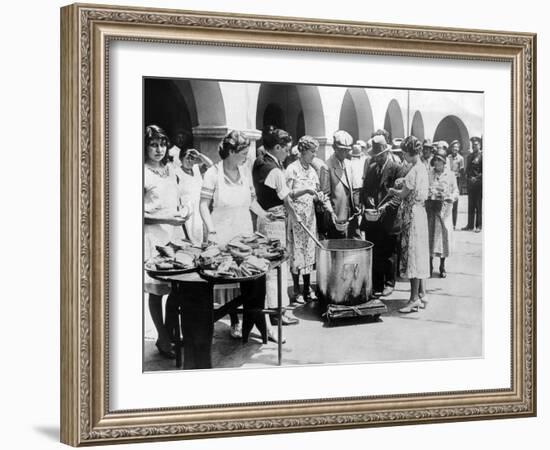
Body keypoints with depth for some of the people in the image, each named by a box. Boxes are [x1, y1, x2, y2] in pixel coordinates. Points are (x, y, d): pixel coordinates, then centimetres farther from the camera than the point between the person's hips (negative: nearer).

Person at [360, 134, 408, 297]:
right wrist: (369, 202, -6)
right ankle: (376, 285, 13)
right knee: (373, 255, 6)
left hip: (389, 220, -5)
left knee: (388, 255, 4)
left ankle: (389, 284, 17)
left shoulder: (398, 169, -3)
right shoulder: (371, 168, 16)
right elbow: (364, 190, 14)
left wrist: (385, 207, -20)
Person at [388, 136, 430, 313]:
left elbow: (404, 194, -12)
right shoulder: (422, 168, 10)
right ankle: (422, 295, 19)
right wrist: (399, 190, 12)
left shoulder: (415, 170, -19)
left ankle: (415, 299, -2)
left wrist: (393, 191, 6)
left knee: (412, 254, -5)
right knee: (419, 255, 13)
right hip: (419, 211, 10)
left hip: (412, 214, -10)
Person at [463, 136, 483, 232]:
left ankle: (478, 225, 0)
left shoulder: (482, 156, -4)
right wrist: (468, 178, 4)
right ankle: (470, 224, 12)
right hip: (471, 183, 6)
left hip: (479, 183, -6)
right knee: (471, 205, 8)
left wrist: (477, 178, -14)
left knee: (479, 205, -3)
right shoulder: (469, 156, 17)